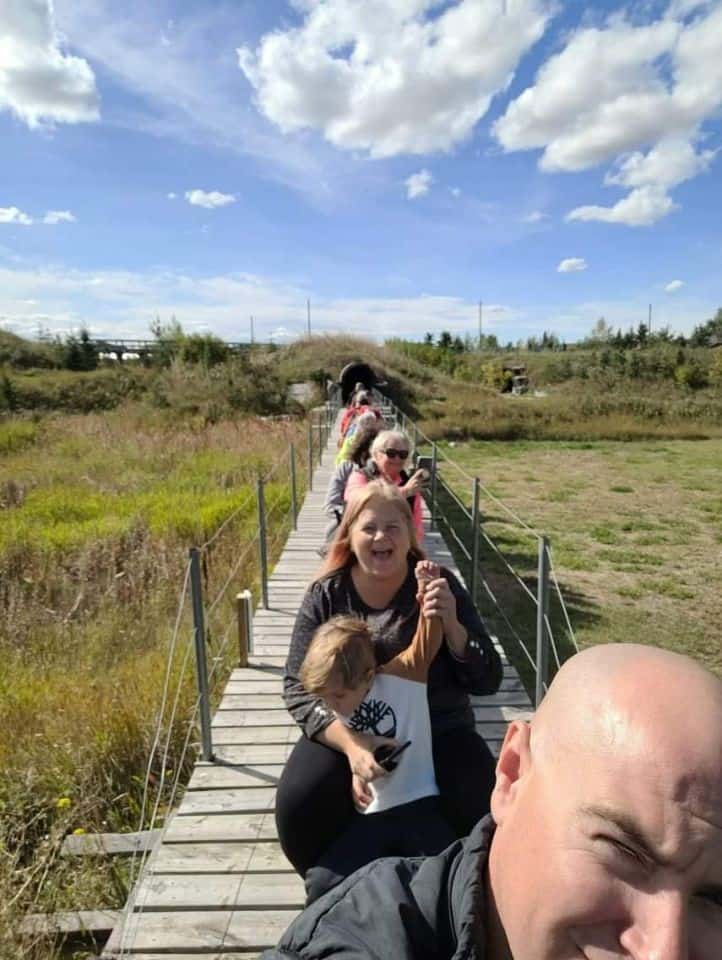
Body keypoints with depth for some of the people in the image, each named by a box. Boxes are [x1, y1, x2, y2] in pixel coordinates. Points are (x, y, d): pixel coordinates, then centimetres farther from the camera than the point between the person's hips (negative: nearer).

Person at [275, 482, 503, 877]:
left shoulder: (440, 585, -7)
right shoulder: (325, 595, -7)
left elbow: (487, 681, -7)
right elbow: (298, 686, -9)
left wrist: (451, 626, -27)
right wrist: (349, 742, -27)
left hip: (439, 731, 0)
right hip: (347, 732, 0)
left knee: (482, 810, -25)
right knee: (297, 807, -25)